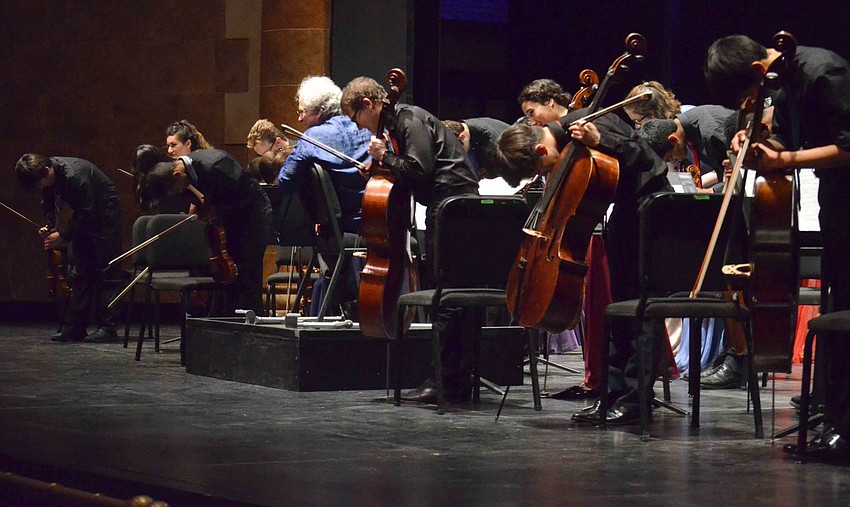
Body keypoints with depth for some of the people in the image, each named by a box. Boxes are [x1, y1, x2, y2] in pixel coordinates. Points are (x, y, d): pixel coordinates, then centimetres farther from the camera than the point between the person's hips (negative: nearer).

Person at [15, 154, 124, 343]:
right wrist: (49, 226, -7)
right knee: (78, 273, 6)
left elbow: (87, 213, -28)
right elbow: (48, 204, 10)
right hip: (84, 217, 9)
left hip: (105, 216, -9)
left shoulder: (74, 176, -33)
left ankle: (108, 328, -10)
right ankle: (74, 328, 7)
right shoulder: (47, 175, -7)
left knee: (106, 274, -10)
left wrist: (63, 235, -23)